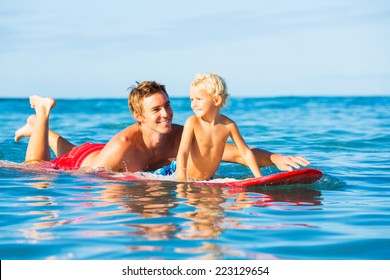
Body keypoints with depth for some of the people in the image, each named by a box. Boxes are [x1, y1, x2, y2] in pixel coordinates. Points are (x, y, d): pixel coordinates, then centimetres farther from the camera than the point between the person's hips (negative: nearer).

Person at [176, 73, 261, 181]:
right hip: (188, 179, -3)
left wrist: (259, 178, -3)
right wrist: (181, 175, -37)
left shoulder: (228, 125, -5)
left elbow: (246, 152, 3)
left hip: (208, 180, 3)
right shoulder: (192, 122, -12)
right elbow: (183, 152, -20)